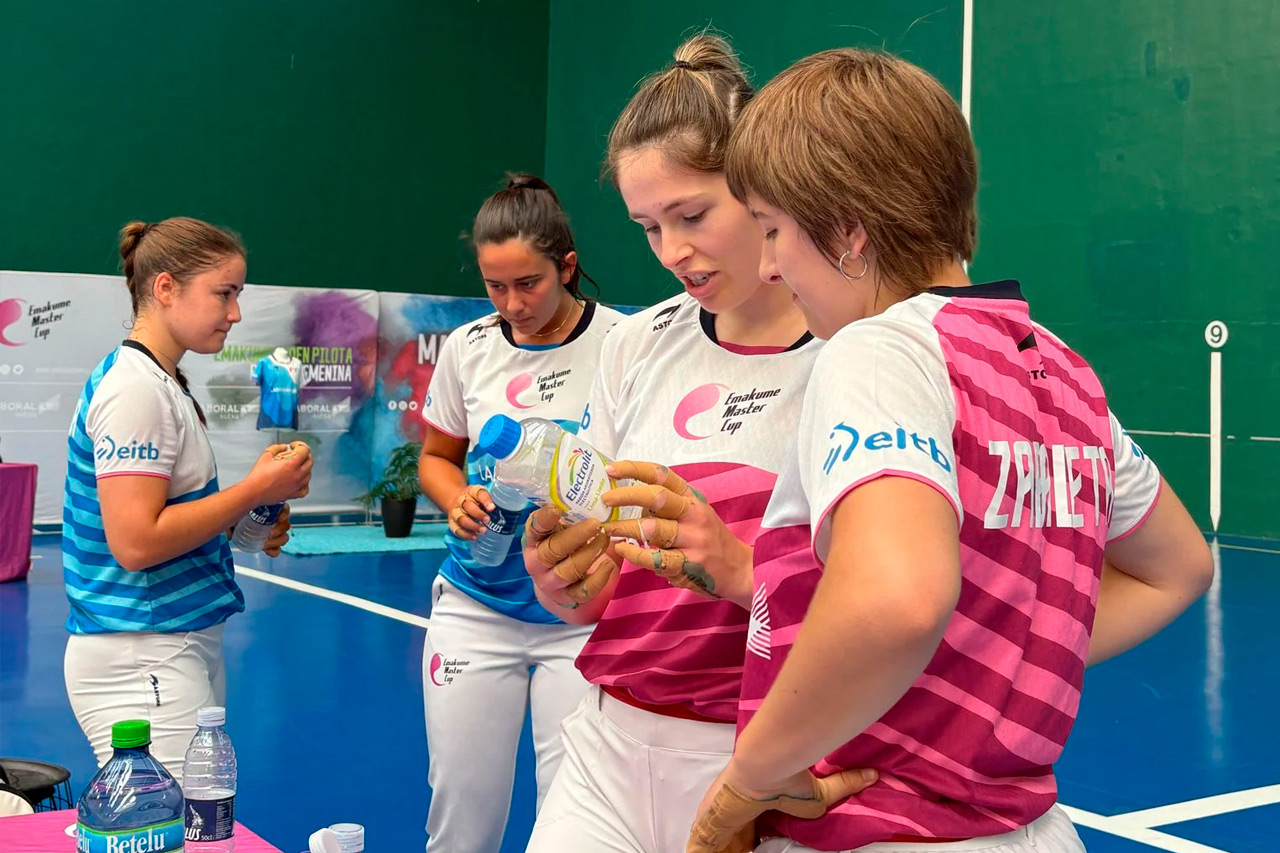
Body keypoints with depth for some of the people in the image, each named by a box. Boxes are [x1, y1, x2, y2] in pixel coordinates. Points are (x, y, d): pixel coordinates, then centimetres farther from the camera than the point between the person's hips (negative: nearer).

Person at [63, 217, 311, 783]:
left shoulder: (163, 383, 15)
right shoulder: (134, 388, -15)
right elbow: (135, 541, -22)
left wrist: (245, 524, 6)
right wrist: (255, 490, -15)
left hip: (183, 650, 10)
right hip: (140, 664, -10)